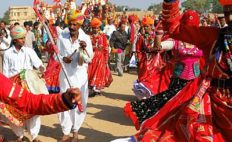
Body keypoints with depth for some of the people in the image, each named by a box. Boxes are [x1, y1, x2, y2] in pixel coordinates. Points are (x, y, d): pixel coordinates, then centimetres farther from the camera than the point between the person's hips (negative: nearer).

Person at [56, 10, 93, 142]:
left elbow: (89, 59, -6)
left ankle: (76, 131, 23)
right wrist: (63, 58, -16)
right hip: (65, 74, 1)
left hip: (80, 75, -1)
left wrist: (84, 49, -24)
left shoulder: (86, 38, -5)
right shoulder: (62, 38, -3)